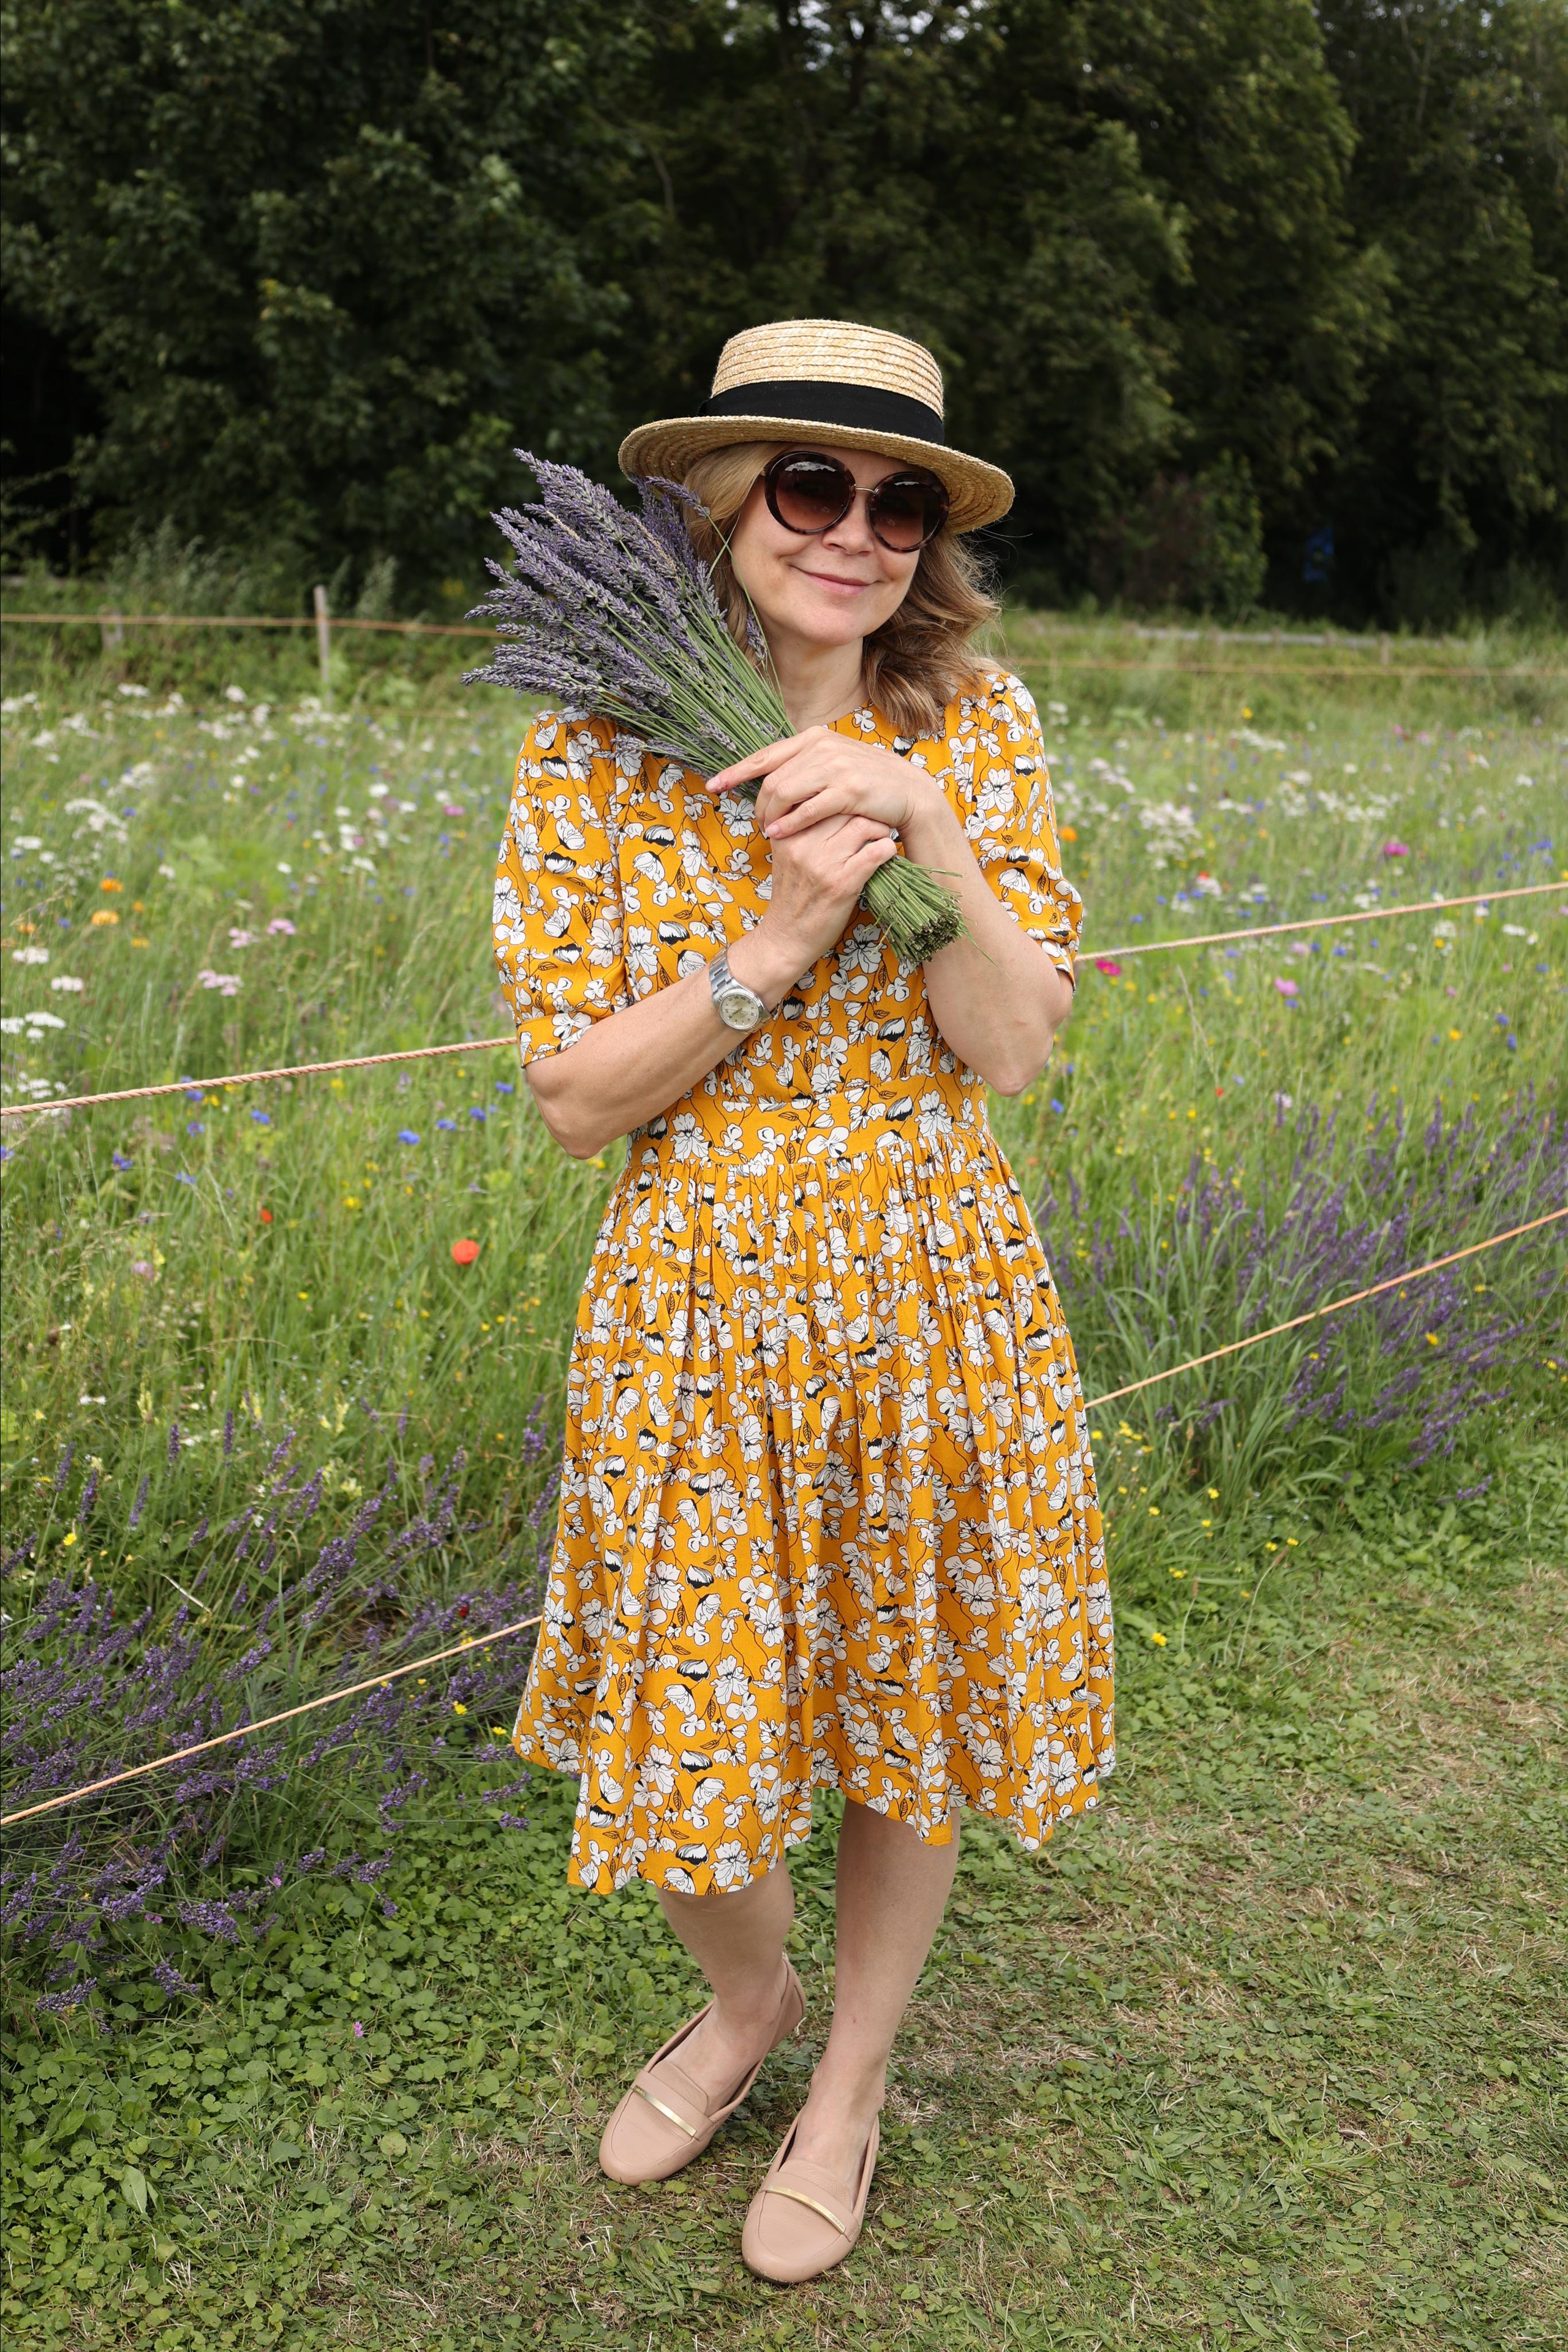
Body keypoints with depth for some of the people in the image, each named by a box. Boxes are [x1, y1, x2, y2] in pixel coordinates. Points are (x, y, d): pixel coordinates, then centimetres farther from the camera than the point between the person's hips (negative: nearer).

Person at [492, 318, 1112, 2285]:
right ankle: (745, 1998, 45)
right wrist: (772, 938, -21)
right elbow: (575, 1099, -9)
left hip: (936, 1291, 1)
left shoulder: (978, 726, -3)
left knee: (907, 1707, 15)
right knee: (692, 1749, 9)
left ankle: (853, 2072, 42)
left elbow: (1014, 1049, -8)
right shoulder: (592, 755, -8)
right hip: (698, 1302, -1)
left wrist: (925, 831, -22)